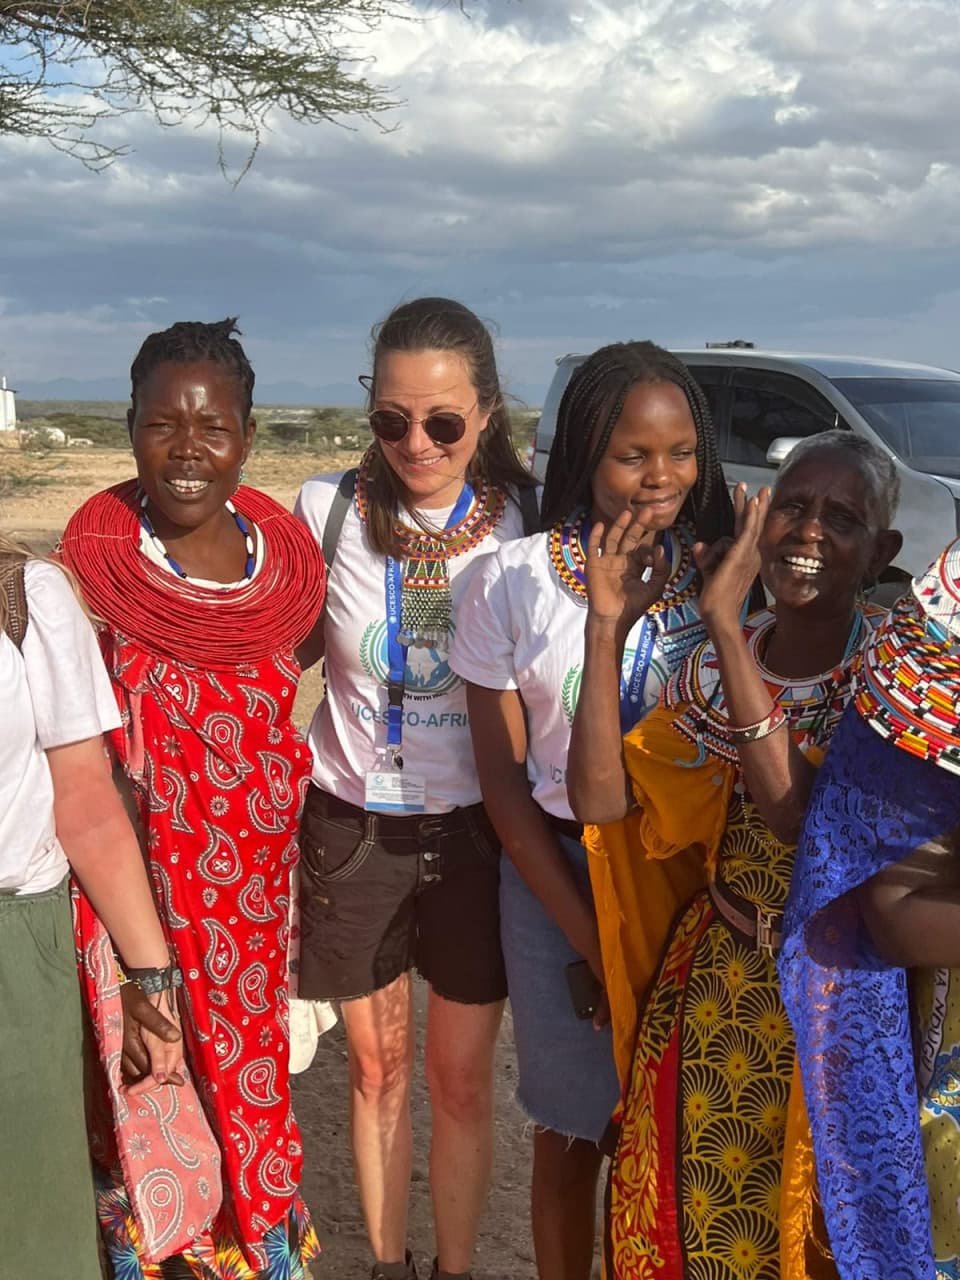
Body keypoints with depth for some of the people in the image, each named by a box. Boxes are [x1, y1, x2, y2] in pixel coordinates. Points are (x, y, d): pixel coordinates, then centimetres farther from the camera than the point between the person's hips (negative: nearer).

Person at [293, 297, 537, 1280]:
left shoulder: (525, 524, -11)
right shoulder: (328, 508, -10)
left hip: (474, 828, 0)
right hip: (352, 826, 1)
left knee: (461, 1079, 13)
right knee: (377, 1067, 17)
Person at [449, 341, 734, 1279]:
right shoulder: (515, 581, -8)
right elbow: (504, 782, -5)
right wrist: (593, 941, -7)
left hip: (692, 877, 1)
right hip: (557, 876, -1)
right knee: (571, 1137, 10)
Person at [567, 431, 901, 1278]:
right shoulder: (719, 662, -3)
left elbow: (799, 820, -30)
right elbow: (601, 799, -12)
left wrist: (726, 623, -32)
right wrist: (606, 627, -21)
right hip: (716, 981, 4)